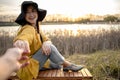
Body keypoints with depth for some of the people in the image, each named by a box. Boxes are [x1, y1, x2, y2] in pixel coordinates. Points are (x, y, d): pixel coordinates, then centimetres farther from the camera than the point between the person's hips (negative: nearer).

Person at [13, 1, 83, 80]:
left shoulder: (36, 27, 6)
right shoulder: (28, 29, -22)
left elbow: (46, 38, -3)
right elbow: (25, 36, -46)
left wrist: (46, 43, -29)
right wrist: (20, 41, -72)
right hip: (26, 68, -9)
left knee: (57, 65, 20)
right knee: (50, 47, -21)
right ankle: (67, 64, -5)